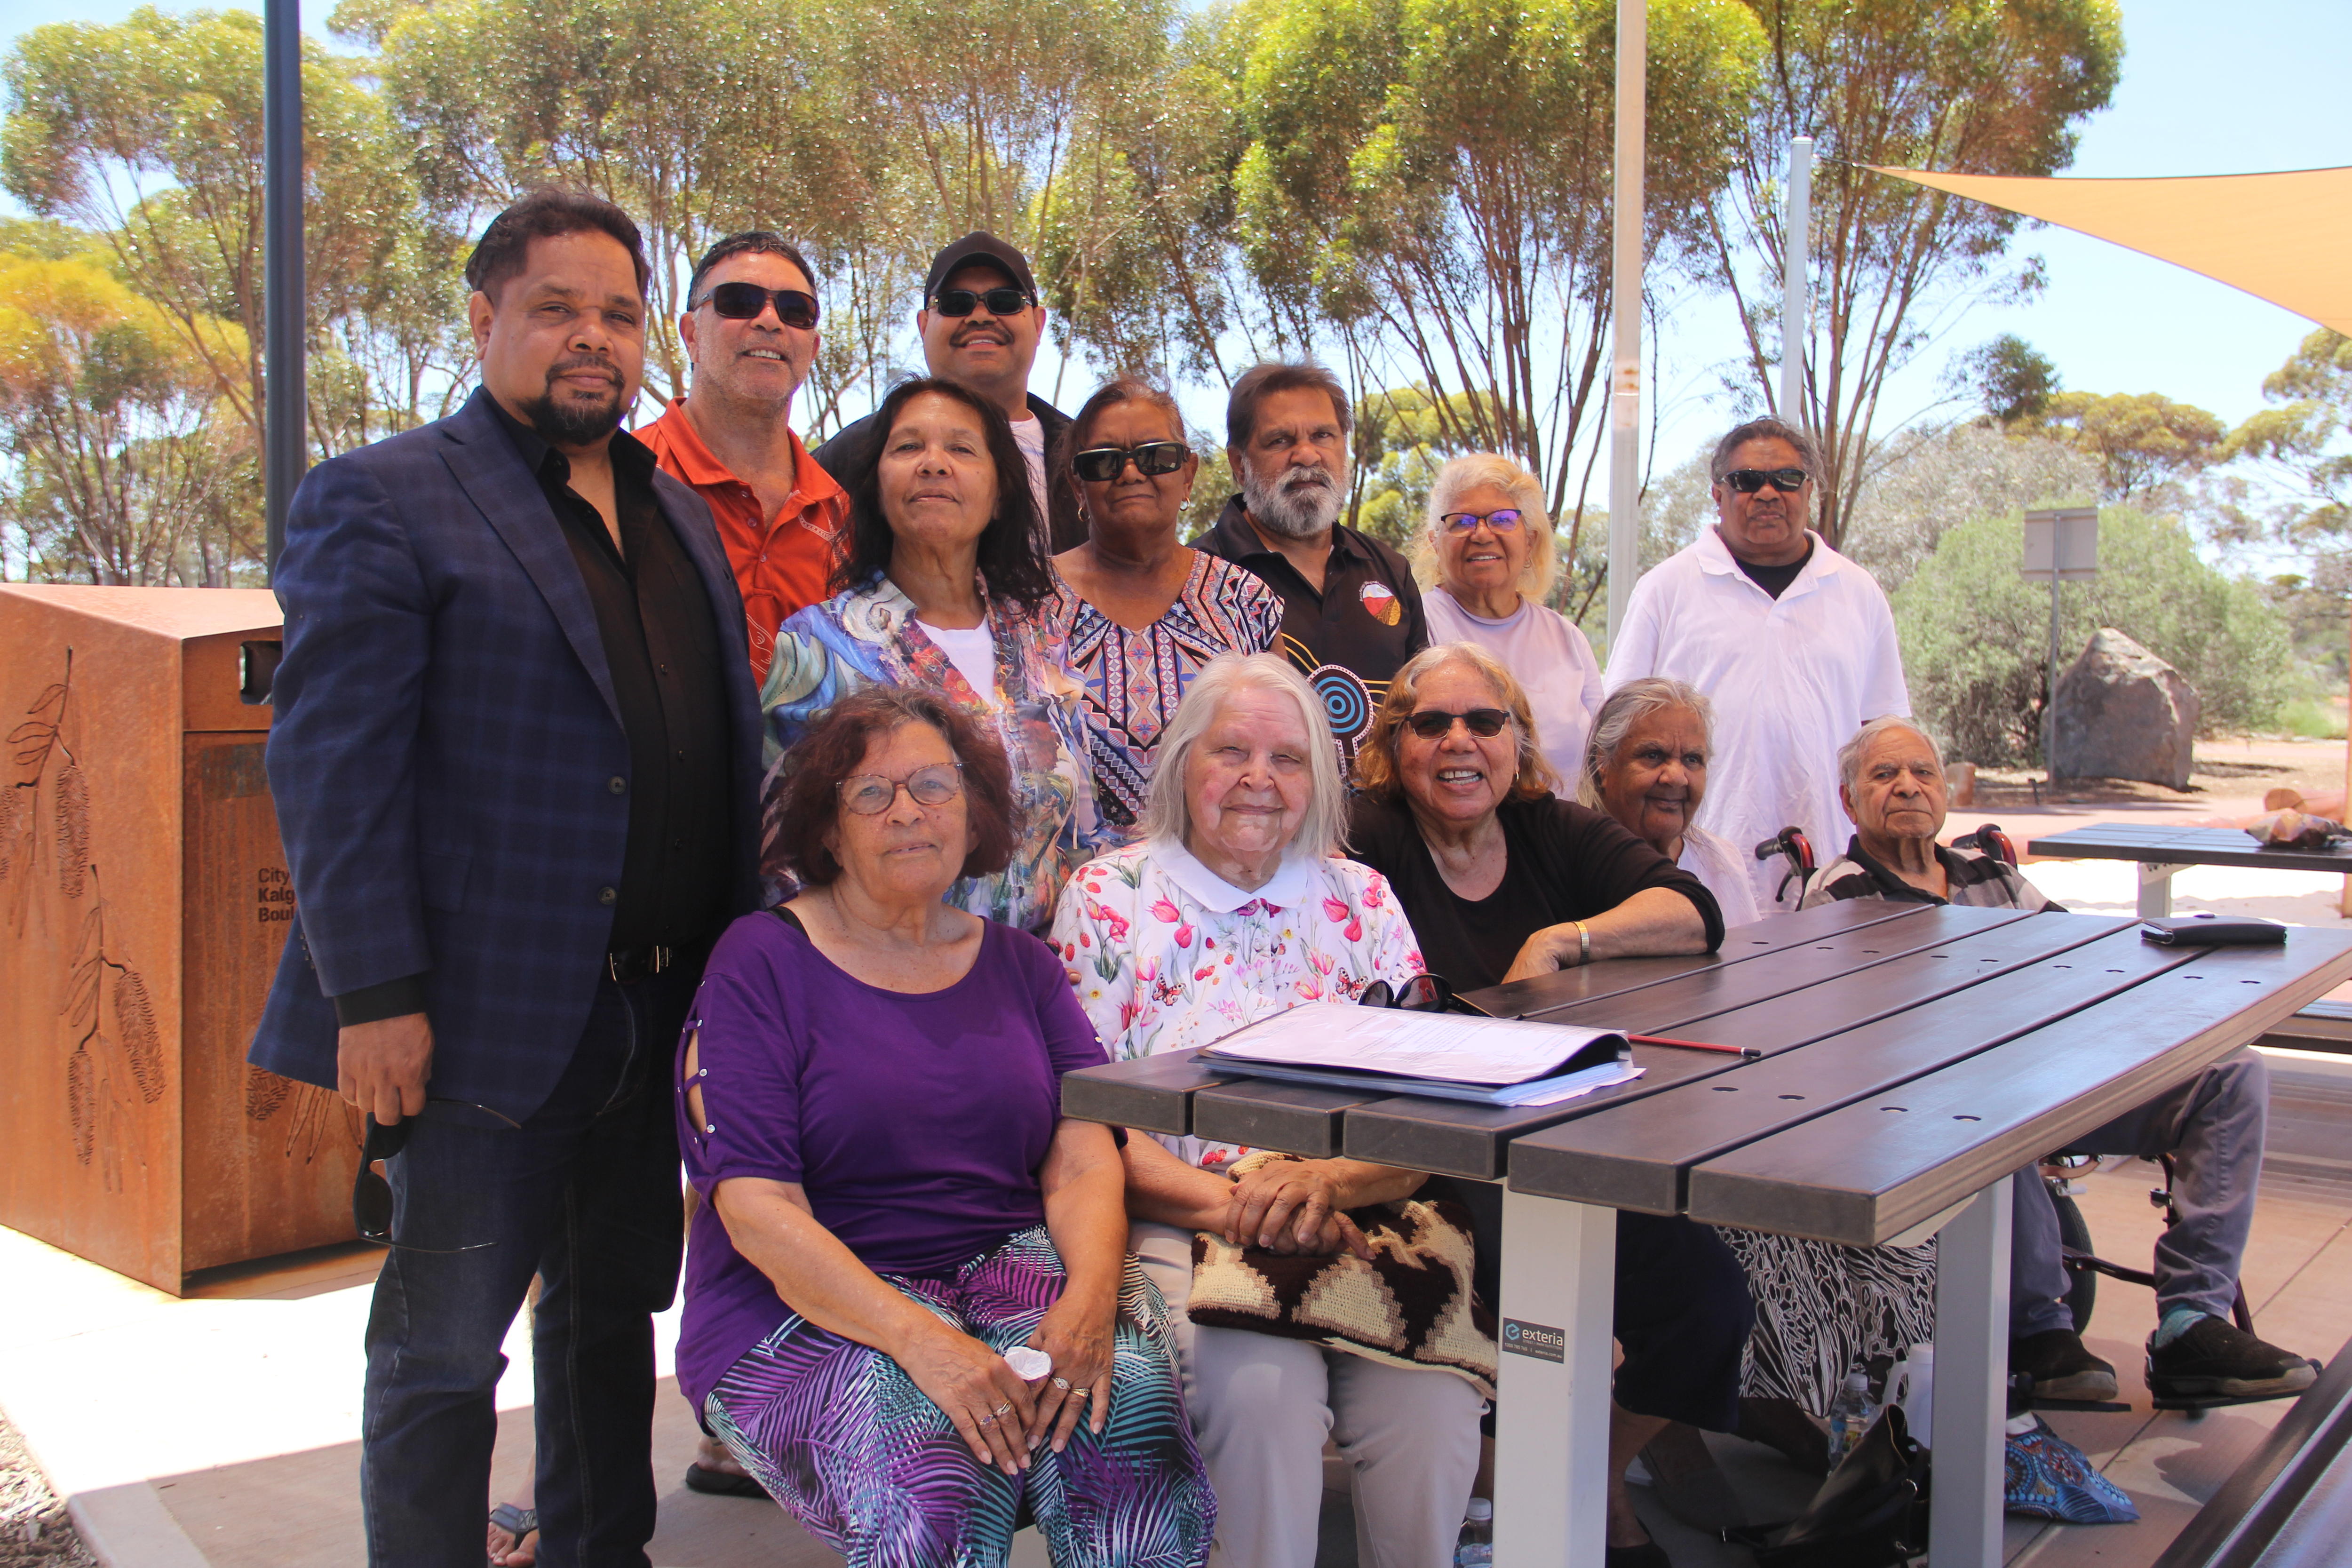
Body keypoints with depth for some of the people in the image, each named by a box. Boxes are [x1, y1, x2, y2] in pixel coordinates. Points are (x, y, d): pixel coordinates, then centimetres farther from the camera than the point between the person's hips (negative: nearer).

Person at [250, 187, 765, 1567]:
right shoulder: (383, 501, -5)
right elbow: (332, 765, -12)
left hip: (661, 1010, 7)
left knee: (616, 1317, 18)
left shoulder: (680, 517, 16)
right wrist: (375, 995, -18)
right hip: (490, 1016, -6)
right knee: (445, 1351, 5)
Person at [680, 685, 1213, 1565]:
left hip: (1014, 1265, 3)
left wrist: (1090, 1297, -21)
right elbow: (756, 1211, -11)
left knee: (1124, 1388, -29)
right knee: (937, 1461, -33)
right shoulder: (762, 962, -1)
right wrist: (920, 1341, -25)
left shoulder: (1022, 966, 13)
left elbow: (1083, 1163, 2)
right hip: (806, 1314, -3)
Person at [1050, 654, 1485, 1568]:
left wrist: (1330, 1180, -17)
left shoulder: (1361, 900, 13)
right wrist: (1230, 1203, -17)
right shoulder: (1107, 900, 6)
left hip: (1361, 1225, 3)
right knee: (1263, 1392, -32)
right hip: (1176, 1231, -2)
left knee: (1433, 1409, -25)